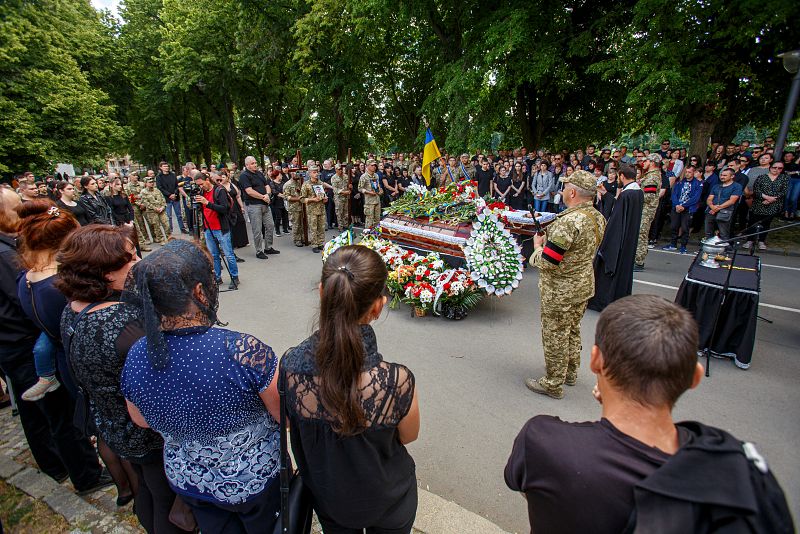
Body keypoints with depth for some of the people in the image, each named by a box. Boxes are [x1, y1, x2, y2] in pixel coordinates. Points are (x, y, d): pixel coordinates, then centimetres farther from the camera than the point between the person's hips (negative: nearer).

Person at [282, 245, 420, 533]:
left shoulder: (290, 366, -31)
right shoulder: (397, 382, -39)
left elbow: (289, 422, -8)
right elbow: (407, 436, -16)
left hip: (326, 496, 2)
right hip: (387, 501, -1)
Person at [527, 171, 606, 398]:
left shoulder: (568, 221, -28)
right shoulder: (598, 217, 1)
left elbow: (546, 262, -28)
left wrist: (538, 245, -7)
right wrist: (549, 239, 7)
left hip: (561, 291, -9)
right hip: (584, 284, 9)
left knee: (555, 336, 7)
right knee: (572, 330, 24)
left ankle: (553, 384, 23)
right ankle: (570, 373, 42)